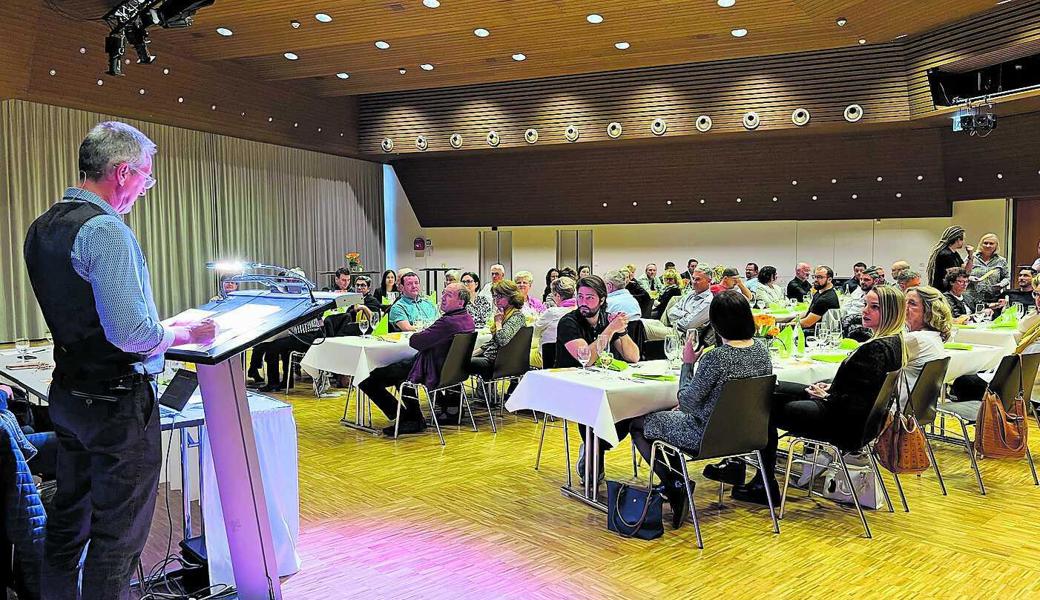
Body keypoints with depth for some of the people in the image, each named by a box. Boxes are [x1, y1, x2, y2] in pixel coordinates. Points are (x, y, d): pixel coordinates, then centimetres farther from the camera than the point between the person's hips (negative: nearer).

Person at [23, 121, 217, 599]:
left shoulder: (42, 227, 10)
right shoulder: (106, 230, -20)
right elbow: (130, 332, -27)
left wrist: (166, 326, 17)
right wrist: (187, 333, -11)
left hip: (66, 394, 10)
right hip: (117, 402, -9)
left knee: (68, 517, 23)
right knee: (117, 533, 3)